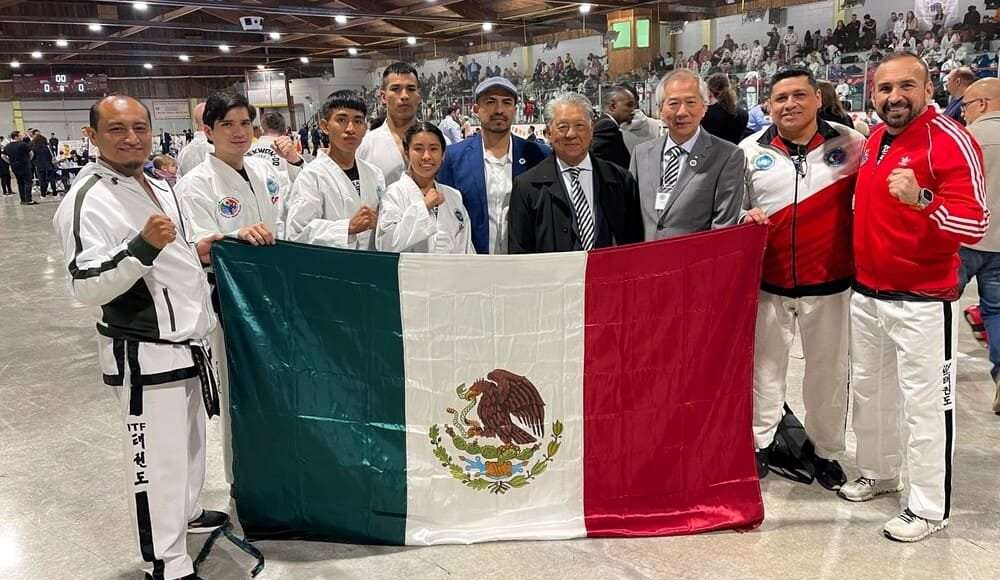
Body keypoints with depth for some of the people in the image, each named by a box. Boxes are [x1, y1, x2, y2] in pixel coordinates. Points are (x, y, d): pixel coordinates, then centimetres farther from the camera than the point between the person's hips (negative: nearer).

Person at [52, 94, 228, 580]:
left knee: (189, 440, 24)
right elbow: (87, 287, -24)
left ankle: (186, 512, 47)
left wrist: (193, 253, 7)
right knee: (157, 458, -1)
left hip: (187, 340, 9)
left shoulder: (158, 187, 11)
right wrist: (143, 246, -35)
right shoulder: (86, 201, -17)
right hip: (143, 354, -9)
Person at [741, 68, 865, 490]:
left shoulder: (851, 146, -2)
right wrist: (746, 218, -11)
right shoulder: (750, 150, 1)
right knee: (765, 367, 12)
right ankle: (758, 445, 28)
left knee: (828, 371, 11)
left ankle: (824, 450, 30)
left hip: (830, 285, 0)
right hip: (768, 284, 1)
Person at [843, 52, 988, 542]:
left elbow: (975, 225, -21)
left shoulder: (950, 141, -14)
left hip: (921, 301, -8)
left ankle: (929, 507, 14)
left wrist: (920, 199, -36)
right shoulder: (874, 140, 9)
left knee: (925, 404, 1)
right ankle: (878, 472, 38)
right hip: (866, 294, 8)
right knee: (869, 390, 19)